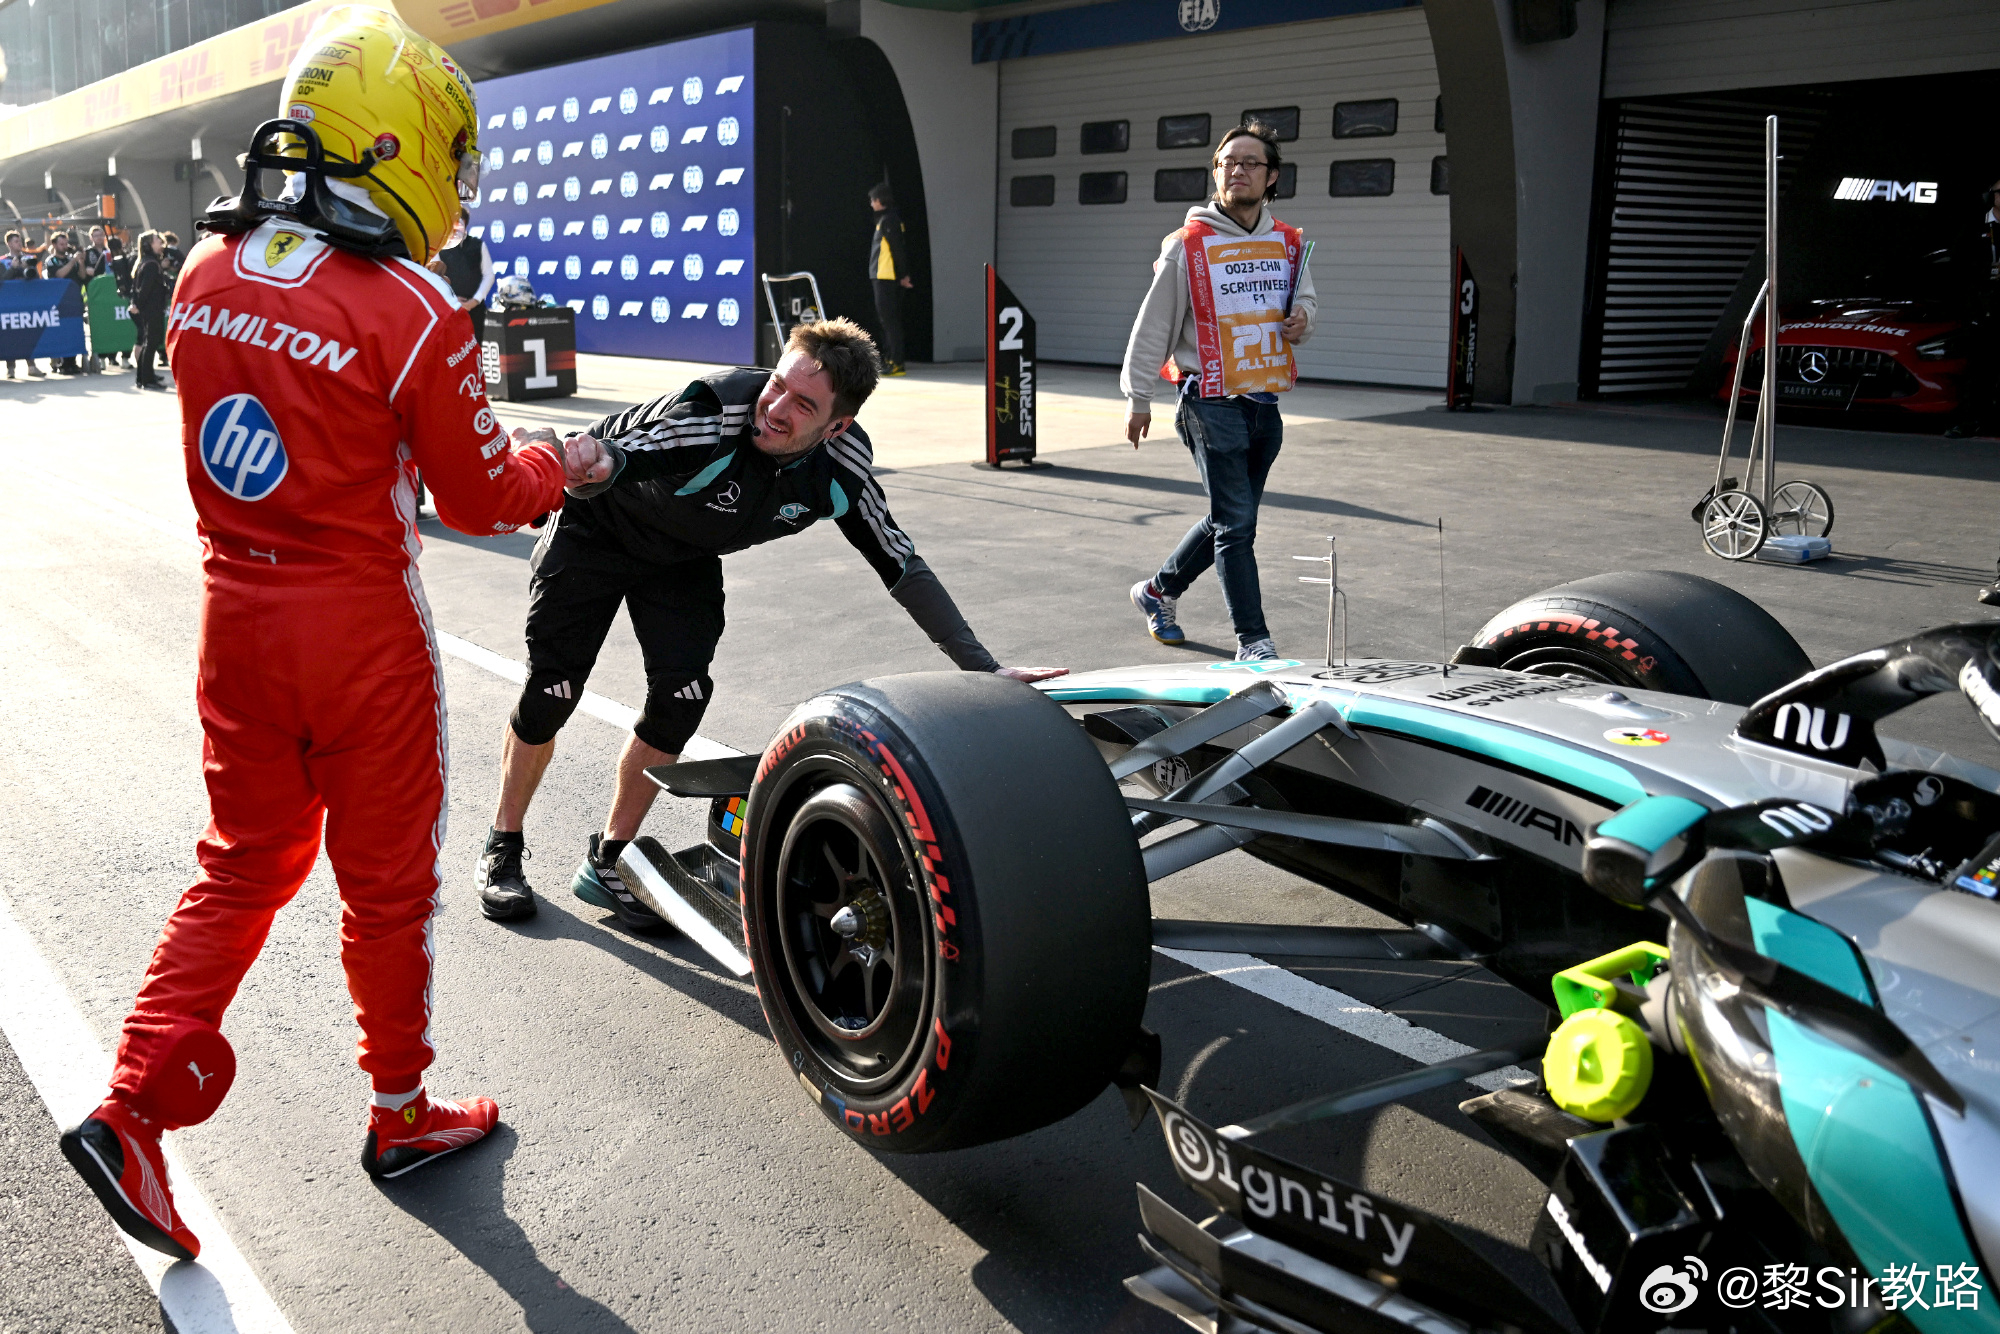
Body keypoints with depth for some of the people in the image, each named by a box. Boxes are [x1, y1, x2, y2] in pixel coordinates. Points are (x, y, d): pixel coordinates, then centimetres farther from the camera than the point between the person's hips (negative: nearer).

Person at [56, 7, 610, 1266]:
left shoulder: (207, 275, 2)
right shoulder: (411, 313, -18)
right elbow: (482, 496, -10)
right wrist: (557, 465, 10)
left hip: (235, 608, 6)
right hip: (361, 627, -6)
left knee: (243, 863, 20)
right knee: (388, 881, 11)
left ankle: (135, 1105, 15)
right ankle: (402, 1113, 28)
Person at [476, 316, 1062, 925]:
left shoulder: (842, 469, -24)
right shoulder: (715, 410, -40)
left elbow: (903, 567, -15)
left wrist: (984, 668, -17)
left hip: (684, 557, 4)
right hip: (595, 529, -3)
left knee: (681, 697, -11)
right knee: (551, 692, -3)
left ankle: (607, 860, 10)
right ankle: (503, 847, 23)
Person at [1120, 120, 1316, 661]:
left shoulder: (1290, 244, 9)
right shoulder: (1189, 244, -5)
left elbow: (1303, 299, 23)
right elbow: (1154, 323, -1)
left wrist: (1302, 318, -3)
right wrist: (1139, 398, -1)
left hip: (1265, 405, 6)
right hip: (1211, 404, -6)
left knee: (1228, 520, 16)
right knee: (1236, 523, -10)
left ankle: (1157, 591, 36)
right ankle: (1253, 639, -3)